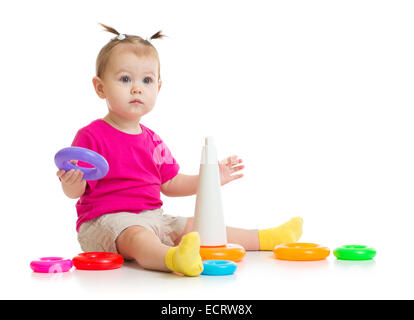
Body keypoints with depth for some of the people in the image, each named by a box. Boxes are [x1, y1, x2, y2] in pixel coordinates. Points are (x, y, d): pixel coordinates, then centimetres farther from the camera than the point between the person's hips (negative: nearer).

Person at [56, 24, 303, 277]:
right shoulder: (92, 136, -8)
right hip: (107, 220, -8)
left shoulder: (152, 141, 13)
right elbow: (75, 191, -11)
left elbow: (170, 184, 21)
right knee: (137, 237, -37)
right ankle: (174, 259, -68)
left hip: (153, 218, 8)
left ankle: (267, 239, 14)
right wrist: (71, 180, -34)